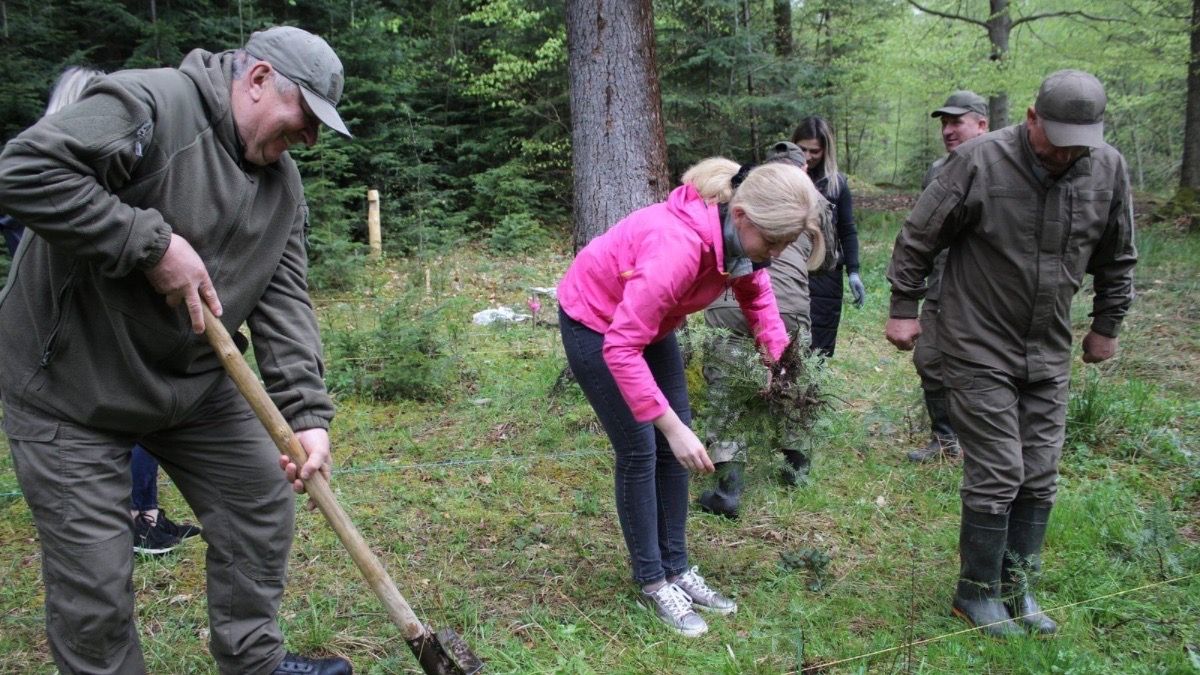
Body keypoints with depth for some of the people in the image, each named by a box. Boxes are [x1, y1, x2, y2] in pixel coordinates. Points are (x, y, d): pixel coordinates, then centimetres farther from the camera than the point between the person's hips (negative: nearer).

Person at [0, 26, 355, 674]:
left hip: (194, 379, 8)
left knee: (262, 506, 13)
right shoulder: (147, 104, -20)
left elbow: (283, 301, -4)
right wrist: (153, 244, -29)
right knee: (94, 578, -1)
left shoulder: (282, 182, 3)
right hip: (70, 387, -7)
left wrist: (306, 414, -15)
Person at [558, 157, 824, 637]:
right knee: (639, 451, -5)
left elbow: (756, 294, 2)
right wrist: (673, 426, -40)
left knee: (672, 449, 6)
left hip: (649, 322, 8)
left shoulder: (740, 236, -17)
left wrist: (783, 360, -13)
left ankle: (676, 569, 18)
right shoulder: (677, 246, -40)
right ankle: (652, 582, 9)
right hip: (594, 323, -7)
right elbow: (621, 349, -39)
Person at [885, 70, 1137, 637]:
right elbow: (917, 239, -6)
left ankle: (1015, 587, 25)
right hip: (980, 351, -5)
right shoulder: (980, 161, -15)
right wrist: (903, 308, -3)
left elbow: (1117, 258, 13)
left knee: (1039, 478, 9)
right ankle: (977, 593, 15)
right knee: (997, 477, -3)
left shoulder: (1108, 169, -2)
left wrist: (1106, 326, 18)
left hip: (1048, 355, 5)